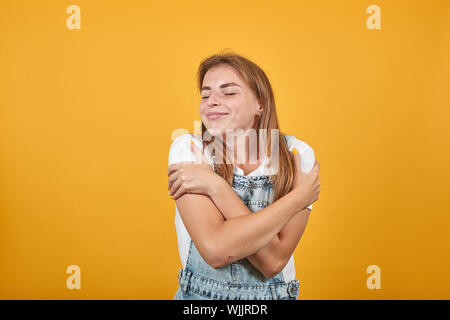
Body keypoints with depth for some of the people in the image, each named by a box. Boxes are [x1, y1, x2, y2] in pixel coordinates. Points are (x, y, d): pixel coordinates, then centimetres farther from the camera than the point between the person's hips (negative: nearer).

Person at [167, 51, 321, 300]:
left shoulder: (296, 155, -8)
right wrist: (299, 198, -16)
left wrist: (216, 186, -19)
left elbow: (274, 261, -16)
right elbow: (215, 250, -20)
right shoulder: (188, 148, -9)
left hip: (273, 295, 0)